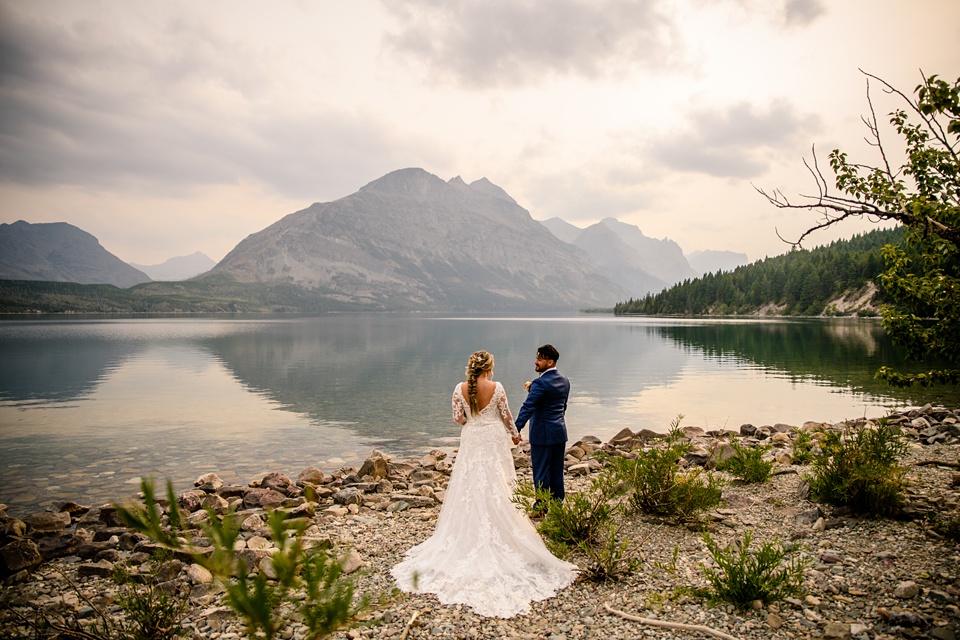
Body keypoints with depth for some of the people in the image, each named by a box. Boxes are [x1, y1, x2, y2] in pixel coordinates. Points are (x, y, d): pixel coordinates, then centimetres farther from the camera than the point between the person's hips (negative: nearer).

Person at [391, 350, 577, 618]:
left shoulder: (460, 388, -7)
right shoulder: (496, 387, -12)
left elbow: (458, 418, -3)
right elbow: (506, 416, -3)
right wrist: (515, 434, 15)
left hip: (471, 441, 2)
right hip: (494, 440, -2)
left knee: (469, 488, 11)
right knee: (496, 489, 8)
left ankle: (469, 536, 18)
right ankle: (498, 534, 14)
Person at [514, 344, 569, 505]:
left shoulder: (540, 383, -18)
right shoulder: (564, 381, 7)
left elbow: (528, 408, -26)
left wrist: (515, 429, -30)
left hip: (542, 434, -8)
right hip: (560, 432, 8)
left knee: (541, 472, 2)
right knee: (557, 471, 16)